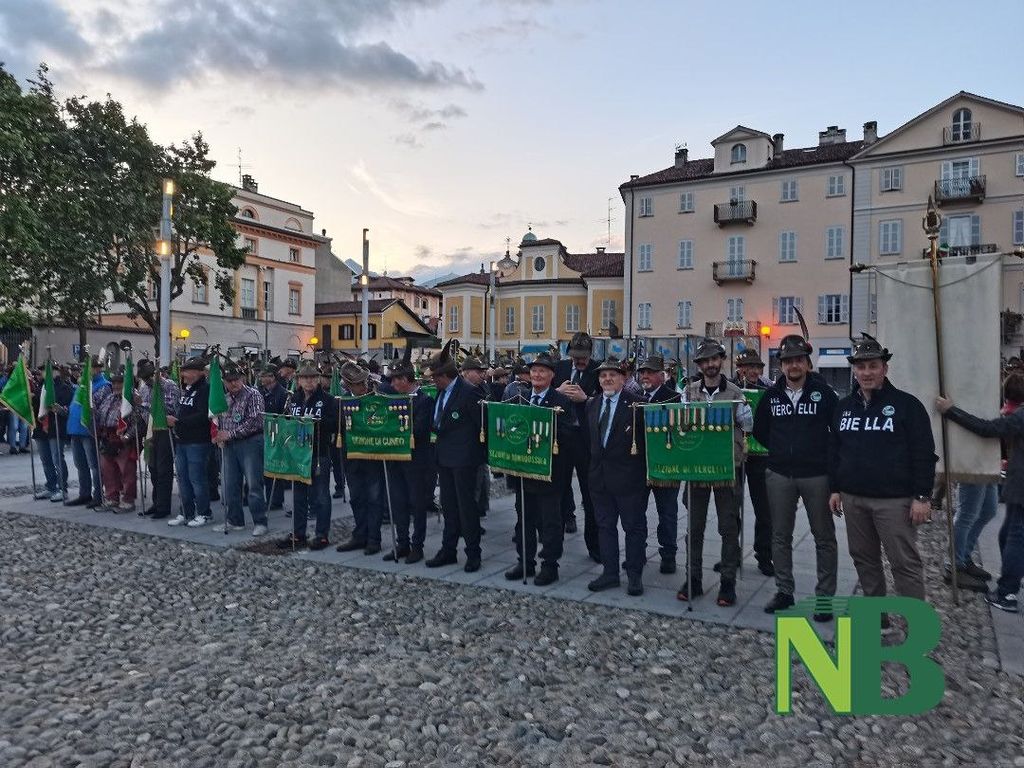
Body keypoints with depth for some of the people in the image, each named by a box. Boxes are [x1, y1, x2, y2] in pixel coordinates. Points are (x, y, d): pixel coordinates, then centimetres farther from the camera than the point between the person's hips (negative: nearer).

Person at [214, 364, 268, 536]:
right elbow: (219, 421, 24)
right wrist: (218, 437, 5)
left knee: (254, 484, -5)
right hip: (229, 445, 7)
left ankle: (260, 522, 1)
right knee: (231, 485, 10)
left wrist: (230, 434, -16)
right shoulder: (224, 399, 13)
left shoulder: (253, 395, -7)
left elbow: (254, 422, -17)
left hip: (250, 442, -7)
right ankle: (235, 521, 22)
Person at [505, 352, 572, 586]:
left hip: (549, 469, -5)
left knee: (550, 521, 5)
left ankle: (550, 565, 15)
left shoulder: (561, 401, -7)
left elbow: (566, 434, -16)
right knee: (524, 519, 15)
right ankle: (525, 561, 27)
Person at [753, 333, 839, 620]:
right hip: (779, 475, 3)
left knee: (824, 537, 5)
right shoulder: (771, 395, 6)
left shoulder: (824, 393, -4)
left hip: (816, 475, -3)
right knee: (780, 536, 10)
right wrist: (779, 451, 11)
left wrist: (827, 457, 0)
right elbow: (760, 430, 16)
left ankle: (825, 596, 16)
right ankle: (784, 591, 22)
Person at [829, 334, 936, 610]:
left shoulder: (906, 404, -4)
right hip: (853, 499, 6)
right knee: (864, 559, 13)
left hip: (894, 500, -5)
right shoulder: (844, 406, 12)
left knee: (905, 563, -2)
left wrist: (922, 497, -11)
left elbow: (924, 453, -7)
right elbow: (834, 450, 16)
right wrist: (835, 489, 11)